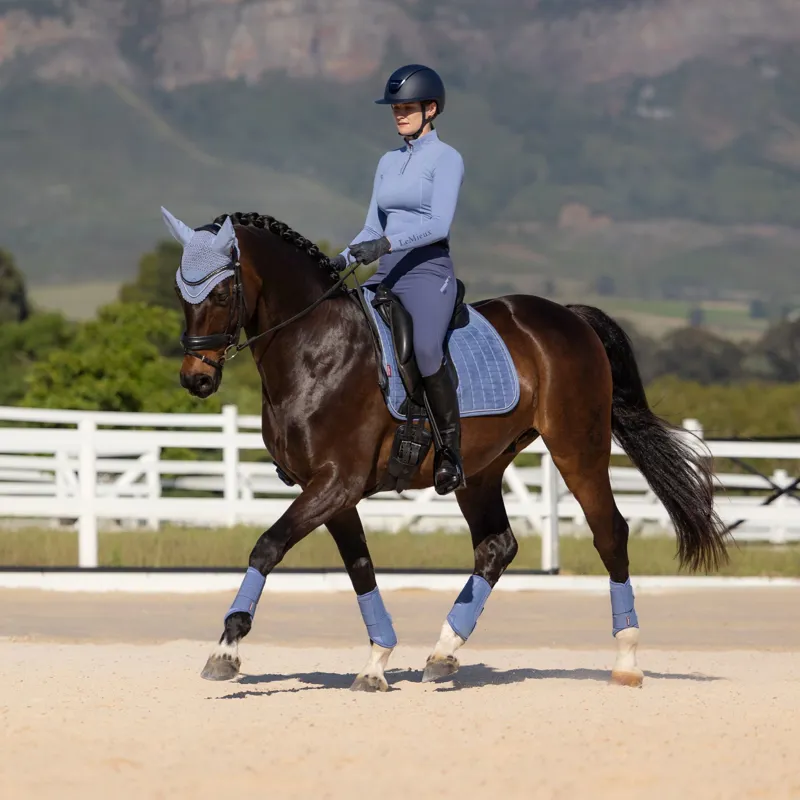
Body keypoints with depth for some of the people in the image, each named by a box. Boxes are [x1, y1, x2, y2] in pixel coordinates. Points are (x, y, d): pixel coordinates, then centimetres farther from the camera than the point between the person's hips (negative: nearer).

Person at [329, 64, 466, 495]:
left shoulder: (446, 159, -3)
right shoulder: (388, 162, 18)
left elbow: (438, 223, -15)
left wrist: (387, 244, -27)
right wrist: (343, 260, 1)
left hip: (428, 271, -8)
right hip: (386, 275, 8)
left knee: (425, 349, -32)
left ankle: (451, 449, -23)